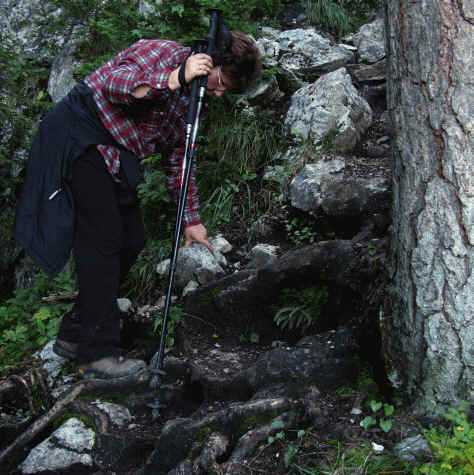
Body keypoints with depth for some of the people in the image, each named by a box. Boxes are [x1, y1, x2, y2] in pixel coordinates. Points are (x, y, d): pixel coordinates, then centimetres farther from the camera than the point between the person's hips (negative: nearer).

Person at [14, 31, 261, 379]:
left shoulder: (191, 102, 14)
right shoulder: (164, 51, -10)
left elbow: (180, 160, 17)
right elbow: (115, 83, -25)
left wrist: (191, 219, 14)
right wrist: (174, 79, -37)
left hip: (115, 156, 9)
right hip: (78, 137, -9)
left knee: (131, 241, 2)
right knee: (103, 241, -15)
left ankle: (74, 335, 13)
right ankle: (98, 353, -11)